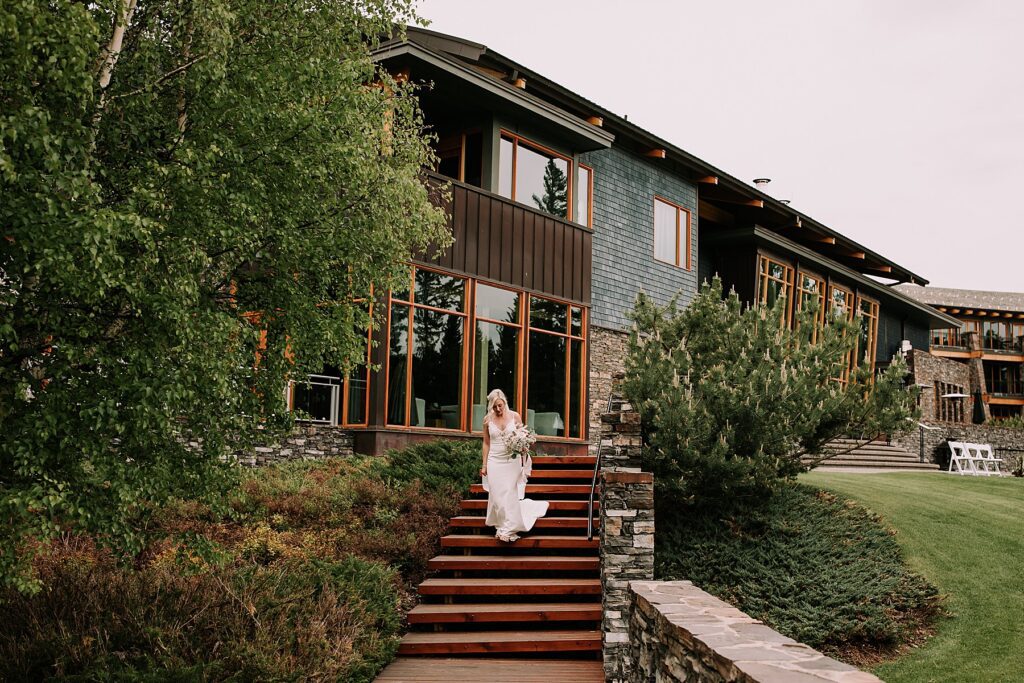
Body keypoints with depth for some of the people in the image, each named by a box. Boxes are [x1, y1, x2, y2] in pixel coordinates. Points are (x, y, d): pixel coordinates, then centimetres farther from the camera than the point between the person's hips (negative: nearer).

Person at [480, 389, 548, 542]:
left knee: (509, 495, -5)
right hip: (495, 461, 2)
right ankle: (500, 526, 13)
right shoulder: (487, 419, 1)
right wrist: (484, 465, 8)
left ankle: (508, 529, -1)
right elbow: (486, 443, 8)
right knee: (497, 496, 1)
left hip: (512, 461, -1)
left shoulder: (515, 416, -2)